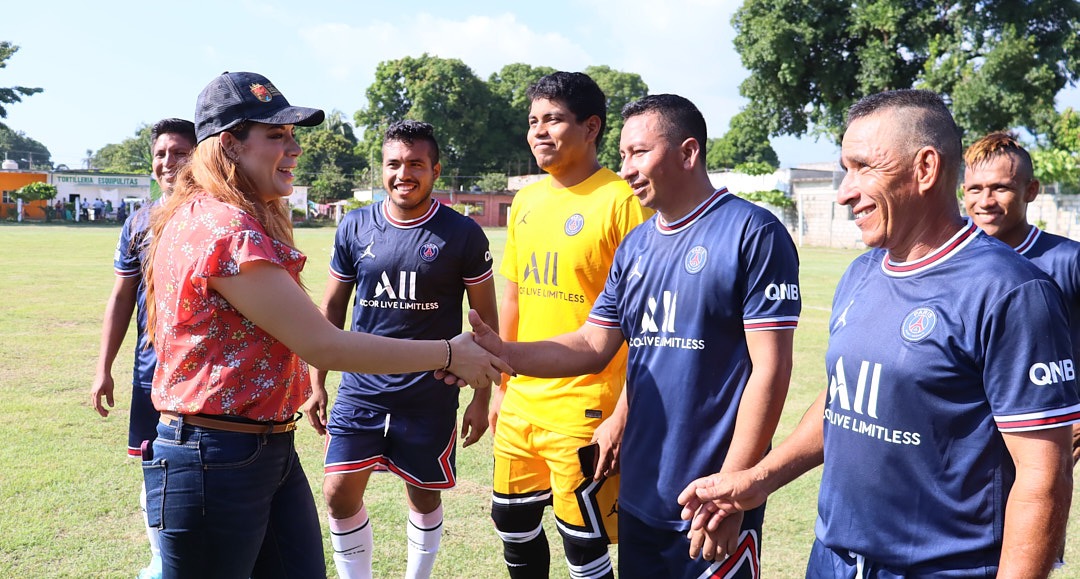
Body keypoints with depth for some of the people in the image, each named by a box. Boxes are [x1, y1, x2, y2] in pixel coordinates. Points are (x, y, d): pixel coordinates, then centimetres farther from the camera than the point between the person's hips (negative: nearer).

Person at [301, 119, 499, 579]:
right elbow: (332, 307, 9)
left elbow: (485, 320, -1)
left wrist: (482, 397, -3)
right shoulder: (355, 227, 1)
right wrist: (317, 383, 8)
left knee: (424, 497, 11)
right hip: (360, 390, 2)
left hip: (430, 396, -2)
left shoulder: (462, 234, -7)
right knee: (340, 494, 0)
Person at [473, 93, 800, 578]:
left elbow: (769, 369, -15)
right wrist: (504, 354, -8)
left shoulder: (752, 233, -12)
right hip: (638, 497, 7)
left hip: (711, 503, -7)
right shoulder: (635, 246, 9)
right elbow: (592, 347, 7)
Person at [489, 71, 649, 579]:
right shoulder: (526, 201, 9)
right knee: (513, 522, 19)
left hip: (584, 408, -7)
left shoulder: (620, 201, -13)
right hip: (520, 403, 7)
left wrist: (624, 414, -17)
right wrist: (501, 386, 17)